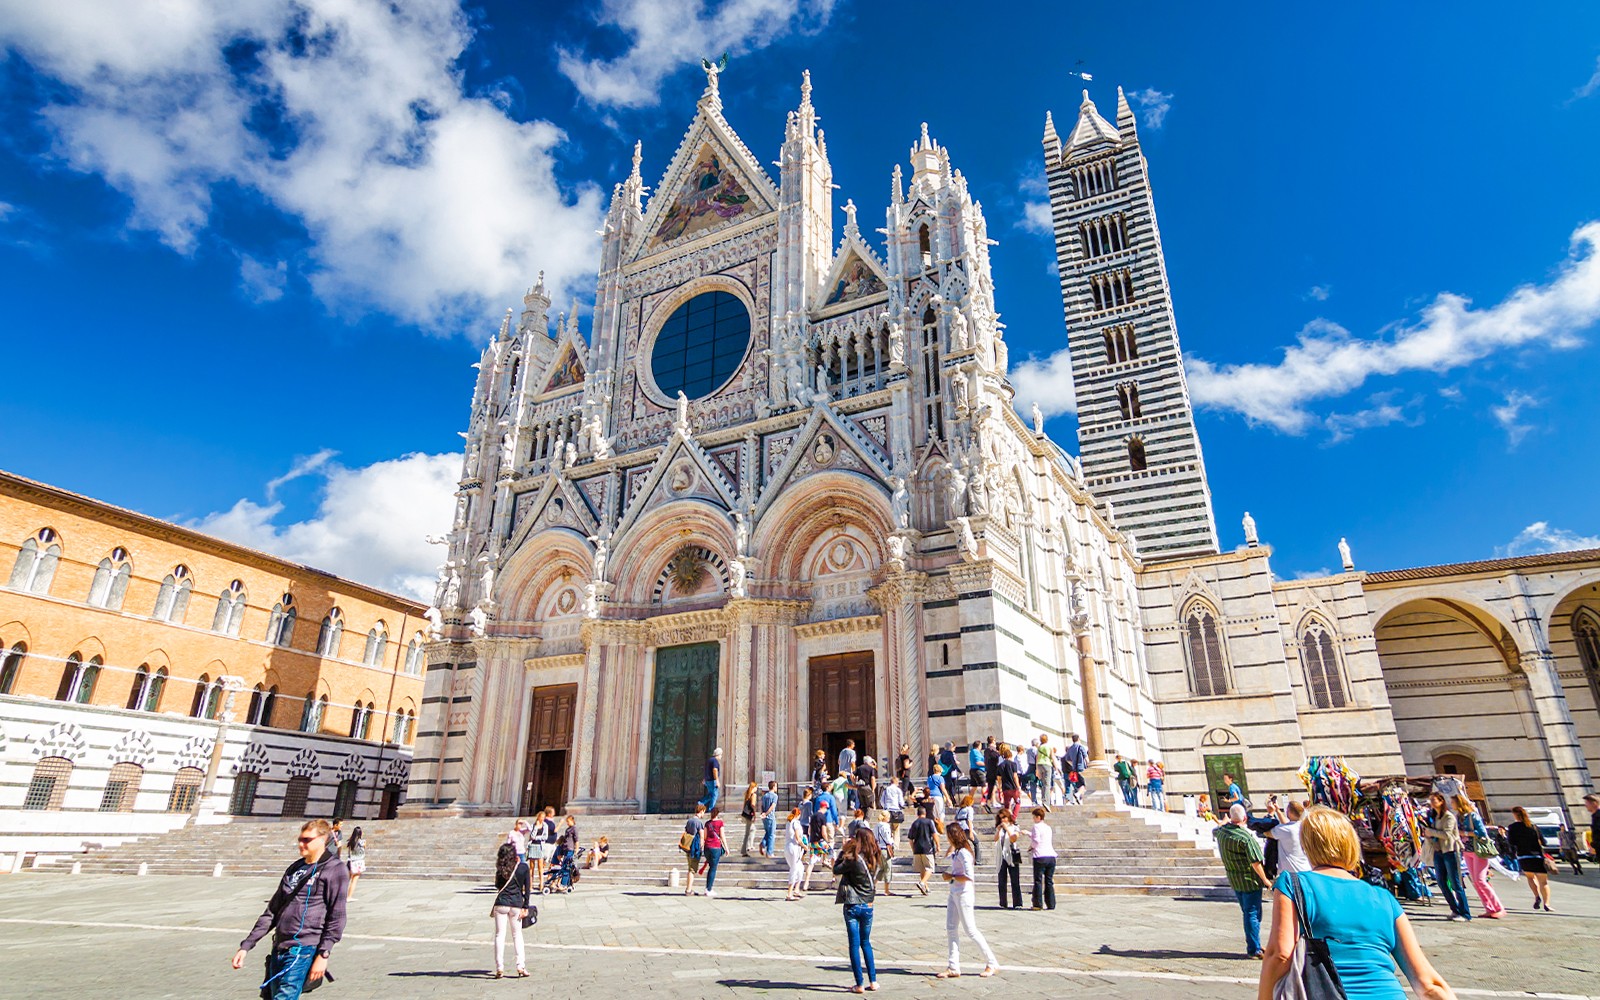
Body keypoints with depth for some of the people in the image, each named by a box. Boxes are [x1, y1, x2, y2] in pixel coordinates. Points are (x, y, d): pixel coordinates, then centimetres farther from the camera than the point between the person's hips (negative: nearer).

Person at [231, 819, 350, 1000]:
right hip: (278, 950, 8)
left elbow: (336, 917, -11)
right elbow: (272, 912, 21)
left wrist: (323, 955, -16)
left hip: (303, 950, -7)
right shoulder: (294, 869, 17)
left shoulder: (335, 869, -5)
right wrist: (245, 946, 16)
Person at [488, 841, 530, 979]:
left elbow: (497, 885, 6)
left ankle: (499, 968, 4)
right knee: (517, 934, 13)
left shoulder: (501, 869, -5)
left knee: (500, 934, 6)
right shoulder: (524, 867, -3)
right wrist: (525, 907, 4)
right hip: (517, 904, 1)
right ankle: (521, 966, 8)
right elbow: (526, 888, -1)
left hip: (501, 903, -1)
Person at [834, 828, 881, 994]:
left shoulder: (854, 860, -19)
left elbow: (836, 871, -8)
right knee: (866, 943, 19)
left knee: (854, 945, 4)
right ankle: (873, 981, 20)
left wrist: (843, 851, -3)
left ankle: (860, 984, 6)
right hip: (868, 907, 5)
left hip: (852, 906, -5)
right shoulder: (873, 860, -1)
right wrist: (847, 852, 6)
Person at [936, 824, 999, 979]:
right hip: (954, 893, 10)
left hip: (963, 894, -10)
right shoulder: (957, 851, 11)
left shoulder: (963, 853, -18)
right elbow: (948, 855, 34)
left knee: (971, 930, -3)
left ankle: (992, 963, 9)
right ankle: (953, 967, 10)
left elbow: (968, 876, -23)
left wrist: (951, 877, -16)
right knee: (951, 929, 6)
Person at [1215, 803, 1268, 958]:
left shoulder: (1221, 831, 0)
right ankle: (1254, 950, 6)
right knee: (1253, 914, 2)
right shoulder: (1246, 837, -24)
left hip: (1233, 880, 7)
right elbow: (1255, 863, -22)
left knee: (1247, 913, 18)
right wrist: (1265, 880, -9)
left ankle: (1253, 946, 27)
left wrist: (1226, 820, 42)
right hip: (1249, 881, -7)